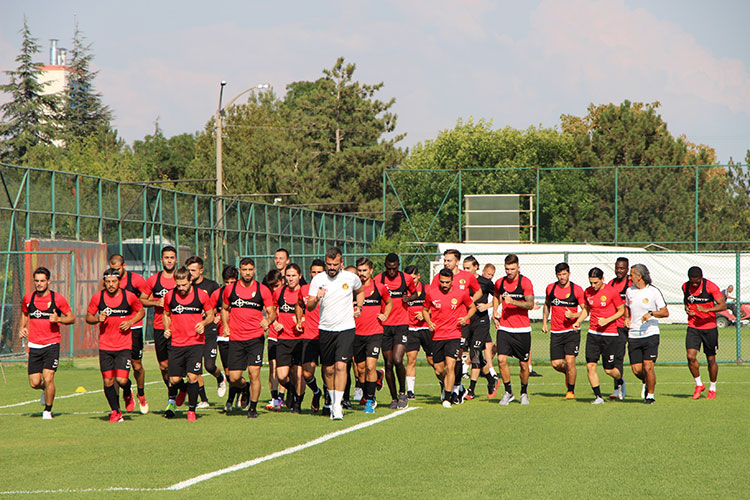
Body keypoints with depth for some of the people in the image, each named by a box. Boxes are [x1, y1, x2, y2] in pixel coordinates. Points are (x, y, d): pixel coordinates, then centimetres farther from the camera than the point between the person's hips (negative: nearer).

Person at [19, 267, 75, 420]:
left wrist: (58, 319, -15)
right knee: (34, 383, -1)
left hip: (52, 344, -3)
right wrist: (23, 328, 8)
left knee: (48, 378, -15)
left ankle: (48, 410, 6)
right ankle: (45, 389, 36)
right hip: (34, 345, 3)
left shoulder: (58, 299, -4)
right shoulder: (28, 298, 5)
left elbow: (72, 318, 3)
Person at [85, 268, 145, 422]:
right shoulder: (97, 297, -1)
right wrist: (98, 319, -12)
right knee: (108, 381, 0)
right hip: (105, 346, 2)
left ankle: (128, 394, 23)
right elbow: (88, 317, 10)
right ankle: (115, 412, 19)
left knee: (121, 380, -13)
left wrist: (130, 322, -7)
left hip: (124, 345, -2)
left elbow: (141, 311, 11)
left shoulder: (129, 296, -4)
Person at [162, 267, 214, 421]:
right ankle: (172, 400, 32)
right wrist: (166, 329, 2)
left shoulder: (201, 295, -3)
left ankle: (192, 410, 6)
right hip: (176, 343, 2)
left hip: (196, 342, -2)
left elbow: (211, 315, 8)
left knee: (192, 377, -12)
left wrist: (203, 323, -12)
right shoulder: (170, 296, 2)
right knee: (174, 379, -1)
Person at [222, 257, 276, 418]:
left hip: (255, 338, -2)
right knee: (234, 378, -1)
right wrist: (225, 325, 5)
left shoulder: (262, 290, 1)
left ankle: (253, 408, 4)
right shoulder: (230, 289, 6)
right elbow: (224, 309, 21)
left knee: (254, 372, -11)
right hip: (235, 339, 2)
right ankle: (245, 388, 35)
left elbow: (272, 313, 5)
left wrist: (268, 320, -17)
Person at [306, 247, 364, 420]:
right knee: (328, 369, 8)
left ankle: (338, 406, -15)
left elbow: (360, 291, 23)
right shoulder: (318, 280, -2)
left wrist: (358, 307, 6)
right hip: (325, 329, 2)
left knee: (340, 366, -15)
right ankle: (332, 401, 26)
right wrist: (316, 298, -22)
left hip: (346, 328, -2)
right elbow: (309, 306, -1)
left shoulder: (351, 278, -1)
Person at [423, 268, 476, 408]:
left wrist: (466, 318, -6)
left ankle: (447, 398, -10)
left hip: (454, 335, -2)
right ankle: (445, 386, 38)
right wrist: (429, 322, -3)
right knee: (438, 371, 5)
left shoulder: (461, 293, -4)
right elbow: (425, 309, 15)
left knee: (450, 365, -17)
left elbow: (472, 307, 13)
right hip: (437, 336, 2)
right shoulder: (431, 293, -1)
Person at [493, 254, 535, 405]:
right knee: (501, 359, -12)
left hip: (522, 330, -3)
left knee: (524, 364, 3)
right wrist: (496, 315, 14)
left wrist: (513, 302, -25)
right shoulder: (500, 283, 6)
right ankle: (508, 392, 3)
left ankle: (524, 393, 24)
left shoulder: (525, 282, -7)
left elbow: (530, 304, -12)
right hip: (504, 328, 3)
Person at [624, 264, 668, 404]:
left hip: (650, 334, -4)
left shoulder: (654, 291, -5)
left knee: (648, 366, -12)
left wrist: (651, 313, -21)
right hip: (633, 336, 4)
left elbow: (665, 313, -4)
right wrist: (626, 318, 9)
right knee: (636, 369, -1)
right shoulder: (630, 291, 9)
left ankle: (650, 395, 5)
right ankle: (646, 383, 31)